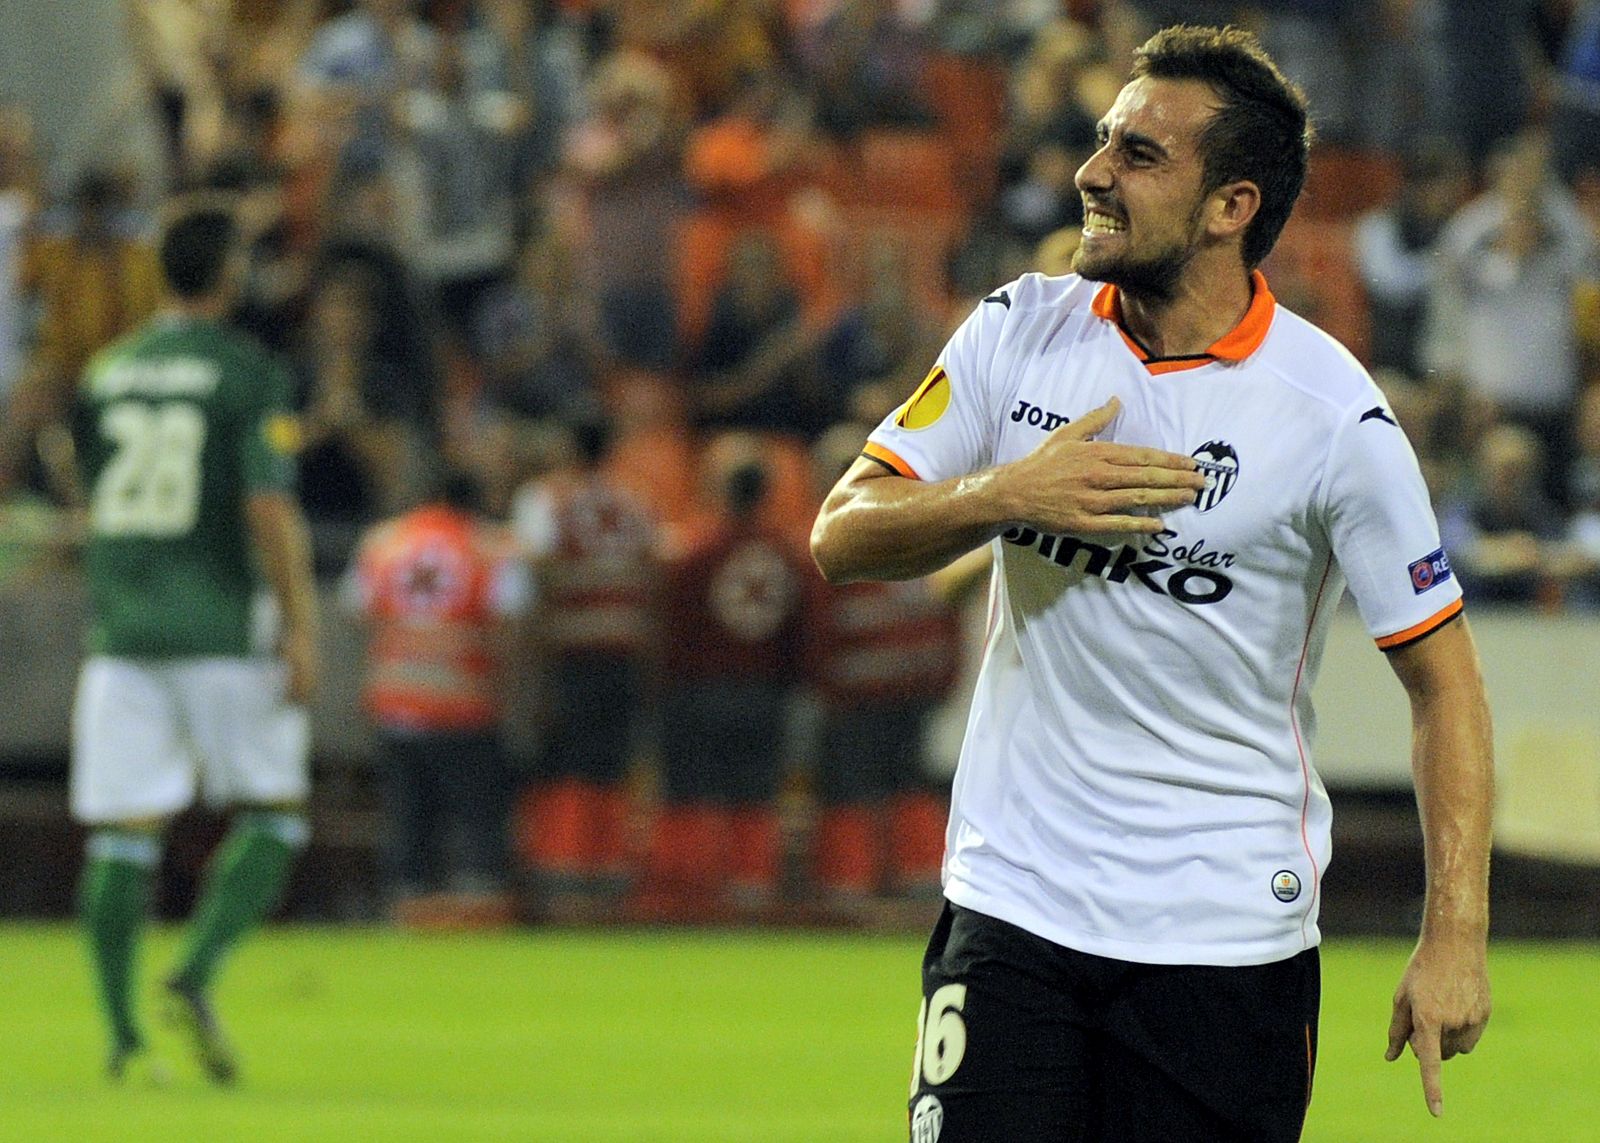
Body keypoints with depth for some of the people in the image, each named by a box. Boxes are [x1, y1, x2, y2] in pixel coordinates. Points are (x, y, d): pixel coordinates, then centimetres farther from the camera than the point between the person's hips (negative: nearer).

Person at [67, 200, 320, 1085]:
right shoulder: (248, 374, -5)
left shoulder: (105, 371, 10)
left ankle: (121, 1031, -3)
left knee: (122, 835, 3)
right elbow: (270, 507, -13)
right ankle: (196, 978, -11)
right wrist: (301, 627, -12)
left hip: (117, 628, 4)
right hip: (220, 630, -4)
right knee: (272, 813, 7)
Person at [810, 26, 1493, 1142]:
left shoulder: (1332, 414, -9)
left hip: (1230, 942, -3)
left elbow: (1443, 674, -4)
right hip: (1013, 910, 3)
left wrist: (1456, 935, -12)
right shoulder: (1020, 332, 2)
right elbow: (842, 537, 3)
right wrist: (1004, 494, -17)